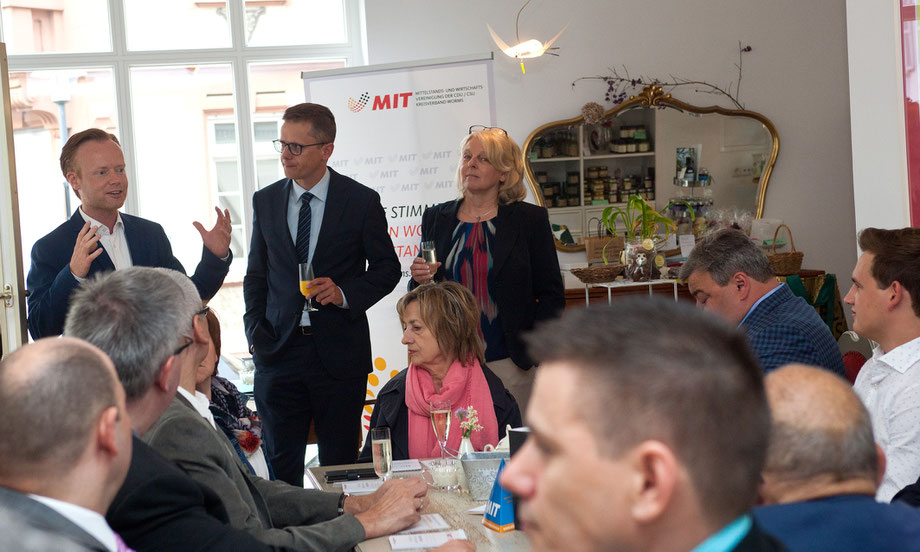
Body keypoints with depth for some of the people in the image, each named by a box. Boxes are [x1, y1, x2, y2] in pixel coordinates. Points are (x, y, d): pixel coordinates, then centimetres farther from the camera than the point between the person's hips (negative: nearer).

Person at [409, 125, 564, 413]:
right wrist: (420, 281, -5)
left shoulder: (530, 219, 3)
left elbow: (552, 295, 3)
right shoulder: (436, 218, 11)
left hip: (510, 364, -2)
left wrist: (531, 347, -6)